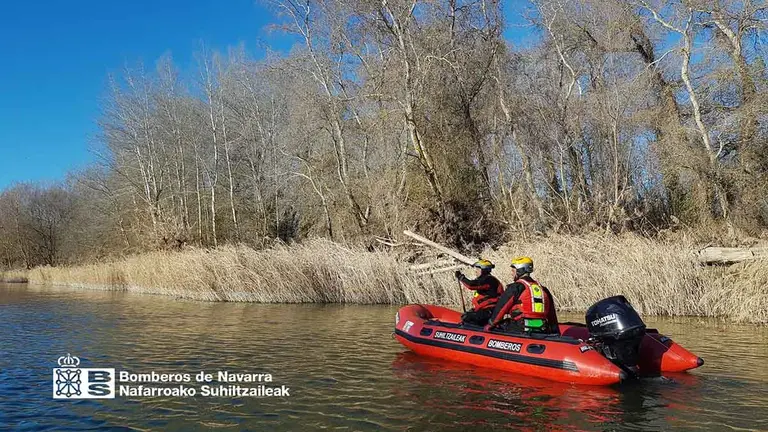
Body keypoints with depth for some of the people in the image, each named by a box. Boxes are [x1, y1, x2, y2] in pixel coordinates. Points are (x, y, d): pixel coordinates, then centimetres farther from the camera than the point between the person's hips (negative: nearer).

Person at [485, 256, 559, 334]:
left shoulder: (515, 287, -1)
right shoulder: (543, 289, 18)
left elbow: (501, 307, 1)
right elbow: (552, 315, 20)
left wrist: (490, 324, 11)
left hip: (521, 329, -7)